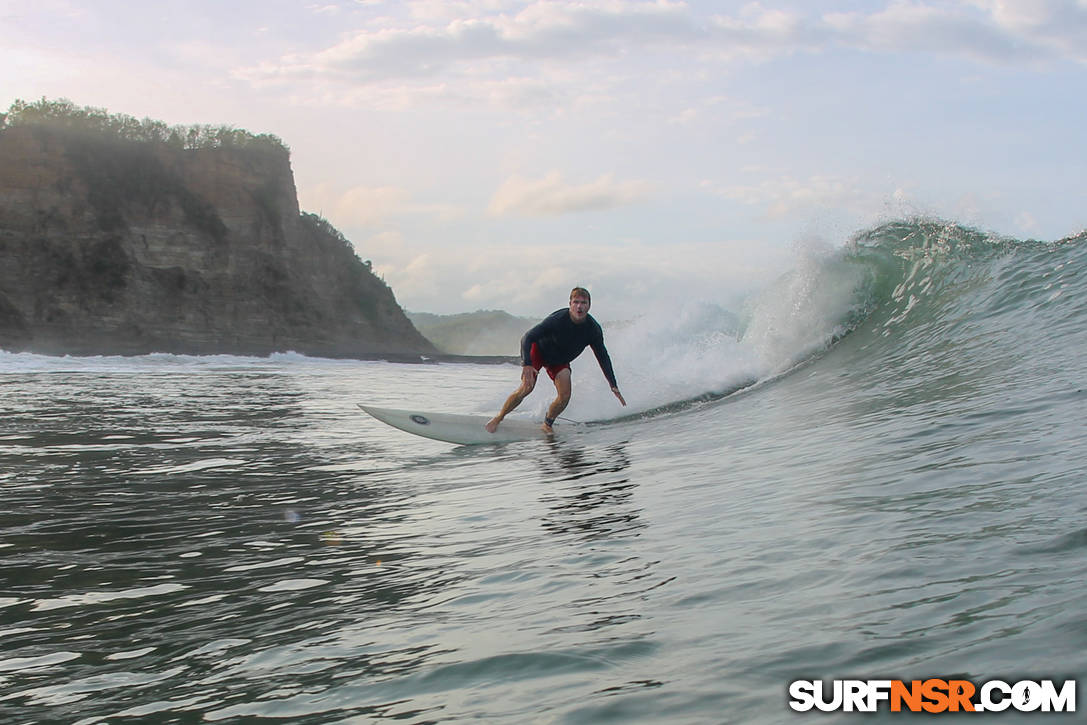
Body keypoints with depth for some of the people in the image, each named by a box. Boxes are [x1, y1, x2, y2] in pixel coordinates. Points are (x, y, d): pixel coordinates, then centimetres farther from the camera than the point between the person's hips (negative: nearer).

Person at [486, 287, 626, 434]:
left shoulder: (593, 329, -22)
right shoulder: (557, 320, -34)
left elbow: (603, 357, -8)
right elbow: (527, 338, -35)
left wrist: (614, 386, -11)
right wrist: (526, 365, -50)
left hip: (560, 361, 4)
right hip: (539, 350, -4)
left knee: (565, 396, -16)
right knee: (527, 387, -22)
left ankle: (547, 425, 9)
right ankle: (498, 418, -5)